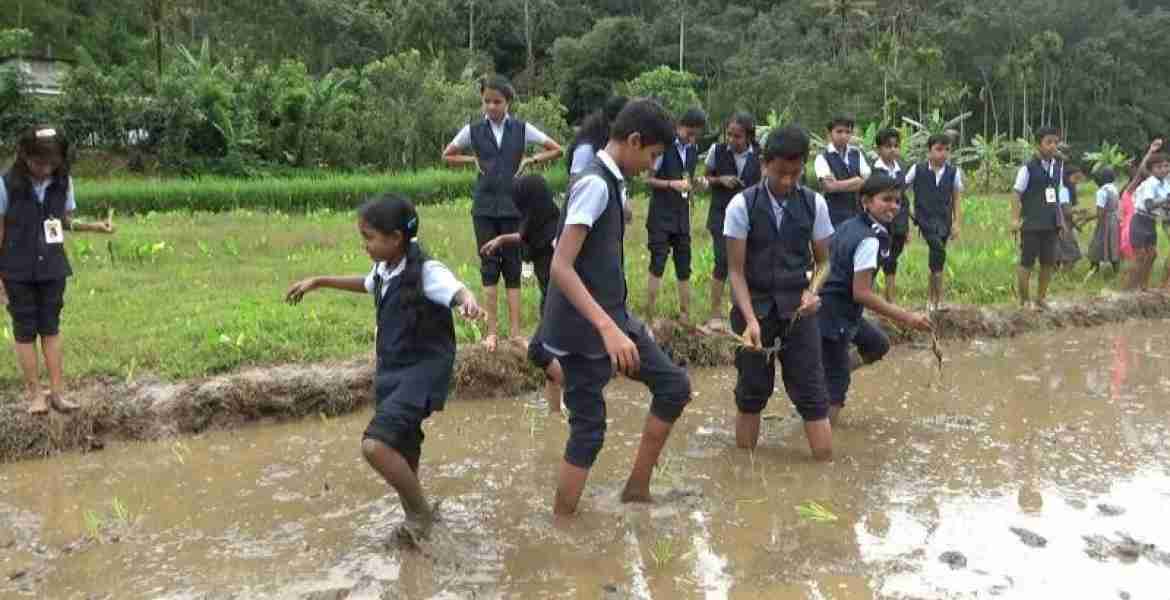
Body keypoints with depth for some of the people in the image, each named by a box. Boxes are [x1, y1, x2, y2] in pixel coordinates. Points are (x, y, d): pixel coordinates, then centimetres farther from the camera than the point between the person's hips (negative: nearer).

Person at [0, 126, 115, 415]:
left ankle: (57, 391, 13)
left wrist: (93, 227, -12)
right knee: (25, 330, 6)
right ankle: (34, 393, 13)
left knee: (51, 328, 9)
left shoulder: (63, 182, -5)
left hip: (52, 268, 2)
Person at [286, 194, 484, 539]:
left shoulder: (426, 271, -20)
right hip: (391, 371, 8)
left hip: (422, 372, -8)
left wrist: (469, 303, -64)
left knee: (375, 445, -23)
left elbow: (457, 290, -40)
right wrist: (318, 282, 31)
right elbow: (366, 284, 28)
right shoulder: (384, 269, 4)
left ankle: (420, 514, 0)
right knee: (401, 456, 16)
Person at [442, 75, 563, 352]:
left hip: (513, 205, 0)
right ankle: (492, 331, 4)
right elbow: (447, 156, 14)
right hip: (484, 206, 0)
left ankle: (515, 331, 4)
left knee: (512, 266, 2)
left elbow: (556, 150, 7)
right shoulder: (473, 130, 2)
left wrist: (528, 160, -4)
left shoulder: (522, 128, 0)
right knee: (489, 266, 0)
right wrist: (473, 159, 0)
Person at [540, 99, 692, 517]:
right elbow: (561, 267, -26)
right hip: (583, 330, -9)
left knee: (674, 385, 13)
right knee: (588, 428, -1)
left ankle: (637, 489, 21)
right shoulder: (595, 184, -19)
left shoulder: (610, 182, 10)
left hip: (610, 318, 9)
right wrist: (608, 329, -33)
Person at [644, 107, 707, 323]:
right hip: (661, 216, -6)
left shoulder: (693, 150, 8)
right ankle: (650, 317, 0)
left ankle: (686, 316, 14)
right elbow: (649, 179, -9)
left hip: (682, 216, 6)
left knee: (684, 267, 8)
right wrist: (671, 184, -20)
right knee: (658, 265, -6)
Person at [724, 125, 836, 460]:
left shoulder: (814, 204, -3)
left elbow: (823, 261, 6)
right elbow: (736, 270, -9)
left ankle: (826, 465, 9)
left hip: (797, 308, 1)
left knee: (811, 391, 0)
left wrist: (813, 291, -15)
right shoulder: (742, 205, -10)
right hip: (753, 306, -1)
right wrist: (751, 319, -21)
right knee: (752, 390, 8)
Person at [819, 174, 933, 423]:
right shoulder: (870, 241, -19)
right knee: (836, 384, 1)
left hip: (826, 307, 9)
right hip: (834, 317, -9)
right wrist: (907, 318, -19)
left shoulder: (849, 225, 7)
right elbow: (861, 293, -22)